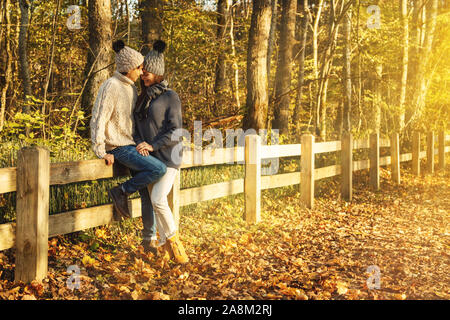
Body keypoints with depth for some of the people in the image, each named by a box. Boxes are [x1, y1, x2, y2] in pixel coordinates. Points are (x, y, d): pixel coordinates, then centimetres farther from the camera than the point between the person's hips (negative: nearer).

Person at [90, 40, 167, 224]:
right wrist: (101, 152, -19)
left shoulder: (131, 87, 13)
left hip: (131, 145, 9)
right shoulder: (111, 87, -16)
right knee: (159, 169, -21)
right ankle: (121, 192, -6)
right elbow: (98, 120, -18)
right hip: (119, 147, -9)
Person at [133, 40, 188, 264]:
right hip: (148, 158, 7)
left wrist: (153, 145, -18)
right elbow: (138, 127, 17)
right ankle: (165, 244, 12)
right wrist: (140, 144, -3)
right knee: (149, 203, 3)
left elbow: (175, 131, -10)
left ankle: (173, 239, 1)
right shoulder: (143, 98, 15)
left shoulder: (170, 97, -5)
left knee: (158, 199, -19)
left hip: (167, 156, -6)